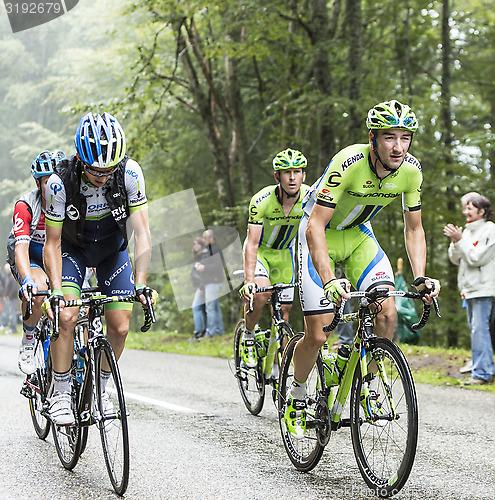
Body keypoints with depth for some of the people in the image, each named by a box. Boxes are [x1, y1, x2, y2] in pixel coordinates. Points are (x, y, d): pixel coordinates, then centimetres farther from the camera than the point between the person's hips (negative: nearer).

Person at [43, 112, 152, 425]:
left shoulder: (130, 173, -30)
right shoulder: (60, 183, -31)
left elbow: (142, 232, -28)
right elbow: (52, 244, -21)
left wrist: (140, 284, -38)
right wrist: (56, 291, -33)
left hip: (112, 249, 2)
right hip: (73, 249, -1)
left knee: (120, 327, -7)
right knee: (67, 317, -22)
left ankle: (99, 388, 17)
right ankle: (61, 393, -7)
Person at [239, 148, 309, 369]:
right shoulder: (262, 200, -31)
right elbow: (252, 244, -32)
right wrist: (249, 281, -42)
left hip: (284, 252, 3)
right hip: (260, 250, -3)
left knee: (283, 311, 0)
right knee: (260, 294, -29)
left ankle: (278, 369, 13)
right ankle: (248, 336, -2)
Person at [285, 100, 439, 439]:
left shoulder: (411, 169, -18)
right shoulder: (349, 163, -33)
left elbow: (413, 228, -5)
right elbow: (315, 226, -34)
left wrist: (420, 277, -19)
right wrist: (330, 281, -45)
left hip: (359, 235, 4)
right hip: (321, 235, -4)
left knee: (387, 315, -18)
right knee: (318, 336, -10)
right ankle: (297, 398, 17)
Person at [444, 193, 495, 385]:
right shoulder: (468, 231, 15)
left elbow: (476, 258, -16)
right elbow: (456, 259, 14)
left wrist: (460, 239, -17)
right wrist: (455, 242, -2)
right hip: (469, 288, 9)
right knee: (475, 329, 11)